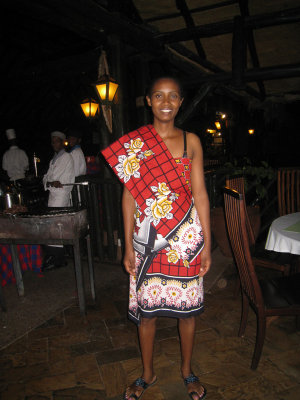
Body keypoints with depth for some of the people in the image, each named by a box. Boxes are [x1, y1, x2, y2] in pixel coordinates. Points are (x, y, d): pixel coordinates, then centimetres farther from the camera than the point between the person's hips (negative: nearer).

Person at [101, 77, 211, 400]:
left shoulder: (191, 141, 3)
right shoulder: (132, 142, 1)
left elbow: (200, 194, 2)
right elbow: (129, 195, 1)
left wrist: (207, 243, -1)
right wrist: (128, 246, -1)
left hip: (186, 236, 1)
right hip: (147, 238, 0)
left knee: (187, 306, 12)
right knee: (145, 307, 11)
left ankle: (187, 370, 39)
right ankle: (148, 374, 37)